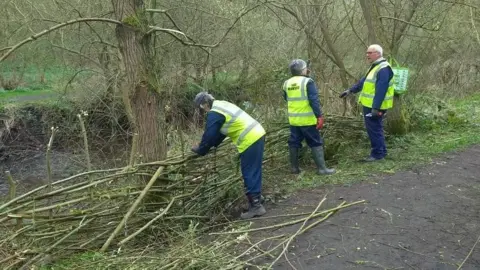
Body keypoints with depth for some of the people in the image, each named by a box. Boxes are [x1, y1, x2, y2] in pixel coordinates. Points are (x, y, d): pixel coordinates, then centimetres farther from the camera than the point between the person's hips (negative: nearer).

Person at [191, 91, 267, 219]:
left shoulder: (214, 114, -13)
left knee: (250, 174, -3)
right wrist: (213, 145, 28)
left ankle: (256, 206, 1)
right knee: (254, 172, 19)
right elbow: (219, 131, 26)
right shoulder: (222, 105, 18)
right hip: (257, 134, 10)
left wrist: (200, 150, 8)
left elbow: (209, 135, -7)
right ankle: (256, 198, 29)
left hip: (250, 140, -10)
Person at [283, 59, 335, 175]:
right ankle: (322, 168, 2)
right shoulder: (307, 81, -12)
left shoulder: (287, 83, 6)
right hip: (307, 119, -6)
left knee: (294, 142, 14)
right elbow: (314, 101, -17)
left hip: (293, 119, 6)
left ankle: (294, 167, 19)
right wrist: (319, 116, -15)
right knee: (316, 143, 2)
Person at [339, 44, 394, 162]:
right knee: (373, 128, 17)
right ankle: (381, 151, 27)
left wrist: (376, 108, -27)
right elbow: (364, 81, 24)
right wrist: (350, 90, 24)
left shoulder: (383, 69, -19)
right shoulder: (375, 66, 15)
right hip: (369, 105, 10)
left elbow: (381, 91, -25)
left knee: (374, 129, -2)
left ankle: (378, 154, 9)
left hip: (375, 106, -10)